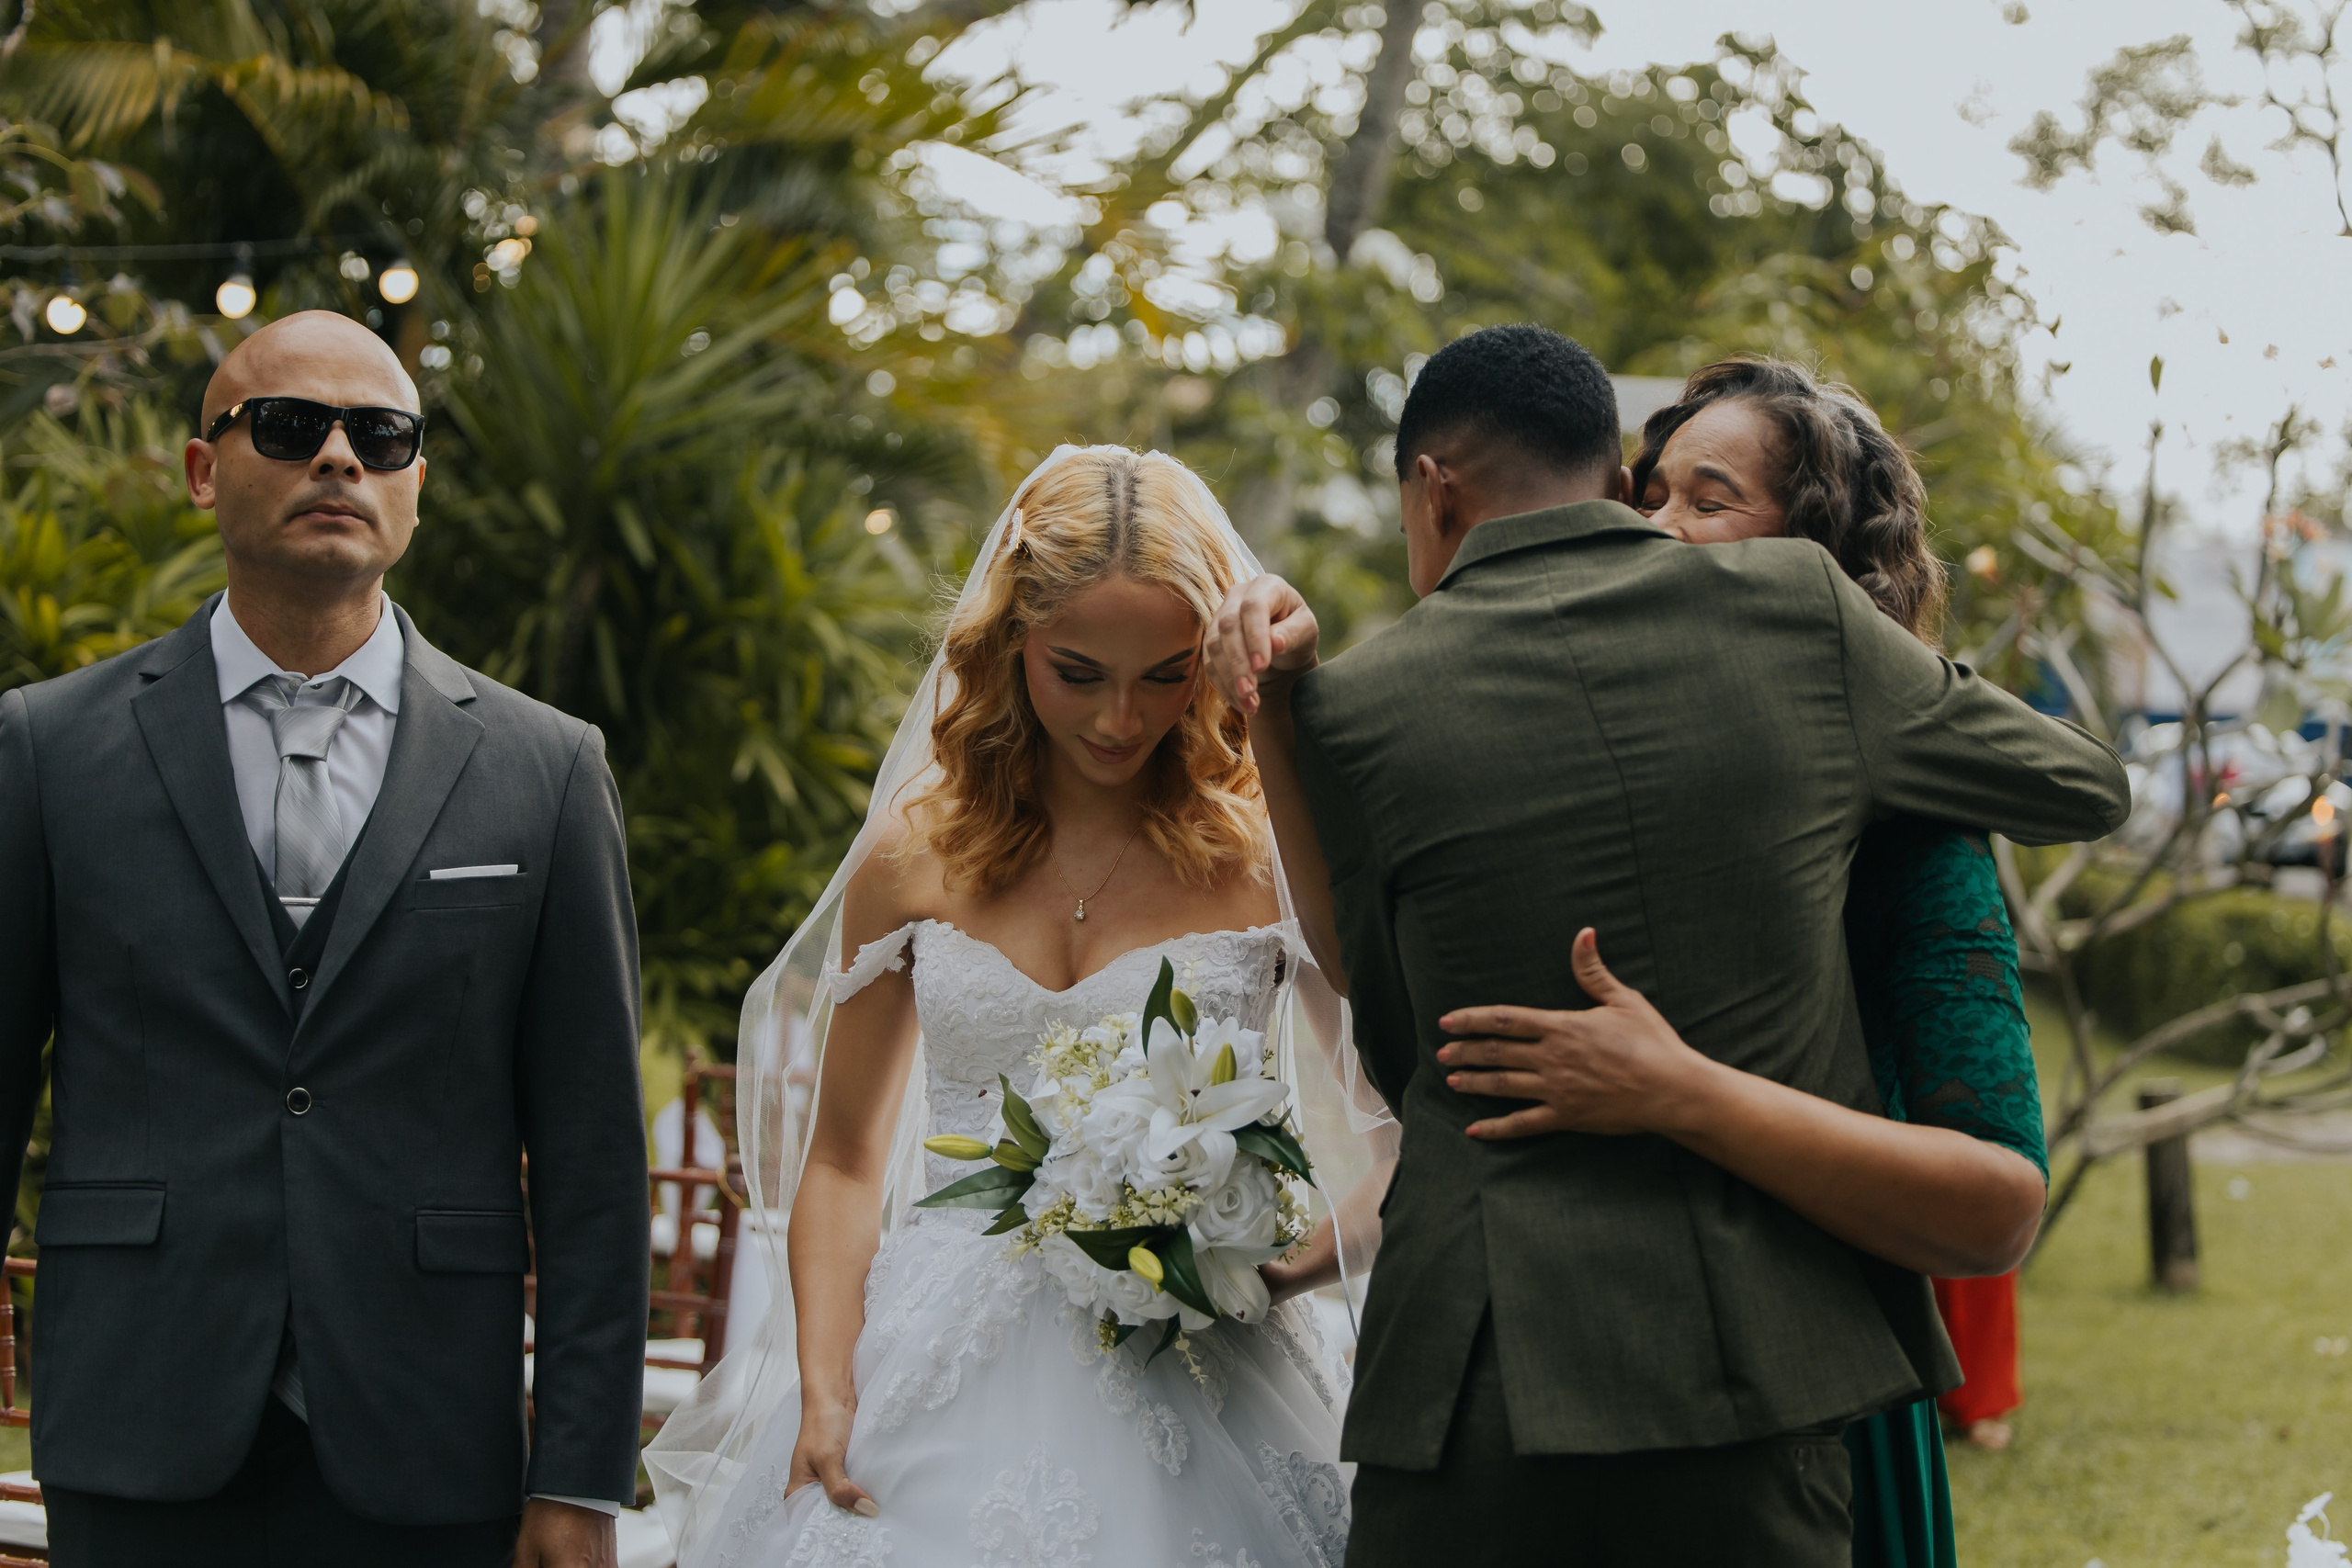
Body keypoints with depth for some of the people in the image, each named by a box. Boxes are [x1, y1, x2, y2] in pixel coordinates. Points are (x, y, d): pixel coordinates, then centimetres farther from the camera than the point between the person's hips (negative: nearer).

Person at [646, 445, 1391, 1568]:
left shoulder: (1271, 853, -3)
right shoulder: (916, 856, 5)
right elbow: (842, 1159, 9)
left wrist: (1295, 1259, -19)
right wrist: (823, 1393, -4)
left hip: (1185, 1398, -2)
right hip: (940, 1389, 2)